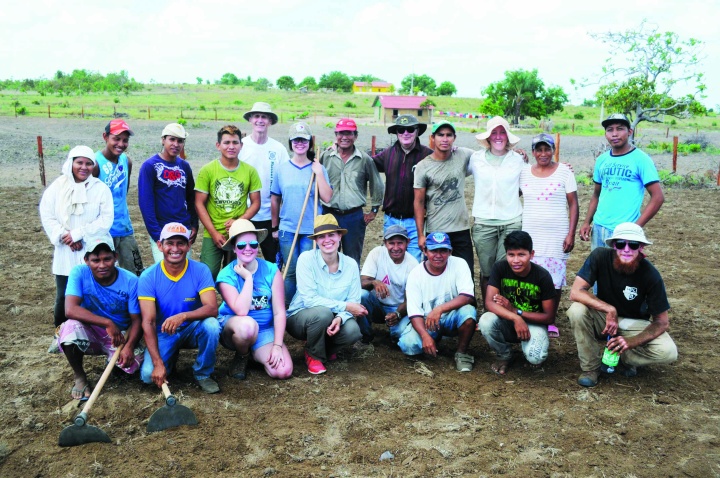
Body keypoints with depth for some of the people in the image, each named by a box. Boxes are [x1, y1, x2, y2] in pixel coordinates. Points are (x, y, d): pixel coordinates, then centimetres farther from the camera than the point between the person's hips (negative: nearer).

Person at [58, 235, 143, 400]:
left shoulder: (131, 281, -15)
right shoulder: (79, 273, -17)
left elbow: (136, 320, -12)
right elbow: (70, 309, -30)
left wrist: (129, 346, -30)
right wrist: (108, 323, -35)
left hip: (121, 335, 0)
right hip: (89, 333, 0)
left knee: (132, 364, -27)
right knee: (71, 327, -34)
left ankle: (113, 360, 14)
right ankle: (80, 377, -7)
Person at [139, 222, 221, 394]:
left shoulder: (201, 270, -15)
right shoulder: (148, 277, -15)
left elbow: (212, 308, -26)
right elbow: (148, 322, -20)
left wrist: (183, 316, -45)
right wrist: (158, 363, -28)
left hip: (192, 329, 0)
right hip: (163, 333, 0)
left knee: (211, 325, -33)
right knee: (148, 375, -22)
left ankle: (203, 373, -6)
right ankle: (171, 356, 15)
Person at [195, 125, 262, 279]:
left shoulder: (250, 171, 1)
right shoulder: (207, 170, -3)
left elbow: (255, 203, 4)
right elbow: (199, 204, -2)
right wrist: (214, 233, -9)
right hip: (212, 236, -1)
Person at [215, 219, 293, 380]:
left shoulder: (271, 270, -7)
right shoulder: (226, 275, -12)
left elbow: (279, 312, -8)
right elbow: (241, 311, -27)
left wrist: (277, 345, -16)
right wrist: (248, 278, -22)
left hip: (265, 330, 3)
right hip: (233, 328, -2)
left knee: (283, 371, -21)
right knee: (247, 324, -39)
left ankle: (254, 353, 13)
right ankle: (241, 358, -4)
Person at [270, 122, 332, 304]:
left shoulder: (318, 169, 1)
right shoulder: (282, 168, 4)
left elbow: (327, 198, -9)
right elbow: (275, 200, 10)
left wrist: (319, 173, -12)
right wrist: (274, 227, 11)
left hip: (312, 229, -1)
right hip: (287, 229, 1)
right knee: (290, 272, 7)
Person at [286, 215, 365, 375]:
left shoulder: (350, 264, -8)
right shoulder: (306, 259, -18)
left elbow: (354, 301, -10)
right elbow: (309, 299, -23)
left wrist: (340, 317, -31)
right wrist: (344, 306, -25)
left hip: (331, 320, 3)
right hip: (300, 317, -3)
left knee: (352, 330, -27)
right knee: (323, 313, -35)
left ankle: (325, 348, 9)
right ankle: (313, 355, -4)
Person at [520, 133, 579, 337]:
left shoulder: (564, 171, -1)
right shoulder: (524, 172, 6)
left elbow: (573, 205, -2)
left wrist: (571, 234, -8)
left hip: (557, 237, -2)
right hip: (530, 236, 2)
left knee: (554, 279, 3)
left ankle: (551, 321, 16)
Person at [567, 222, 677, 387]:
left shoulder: (650, 274, -22)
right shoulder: (600, 256, -23)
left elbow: (662, 322, -16)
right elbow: (576, 292, -28)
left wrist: (631, 341, -31)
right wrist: (609, 309, -39)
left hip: (634, 324, 0)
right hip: (603, 318, 0)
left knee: (668, 352, -26)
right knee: (577, 310, -31)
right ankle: (591, 367, -10)